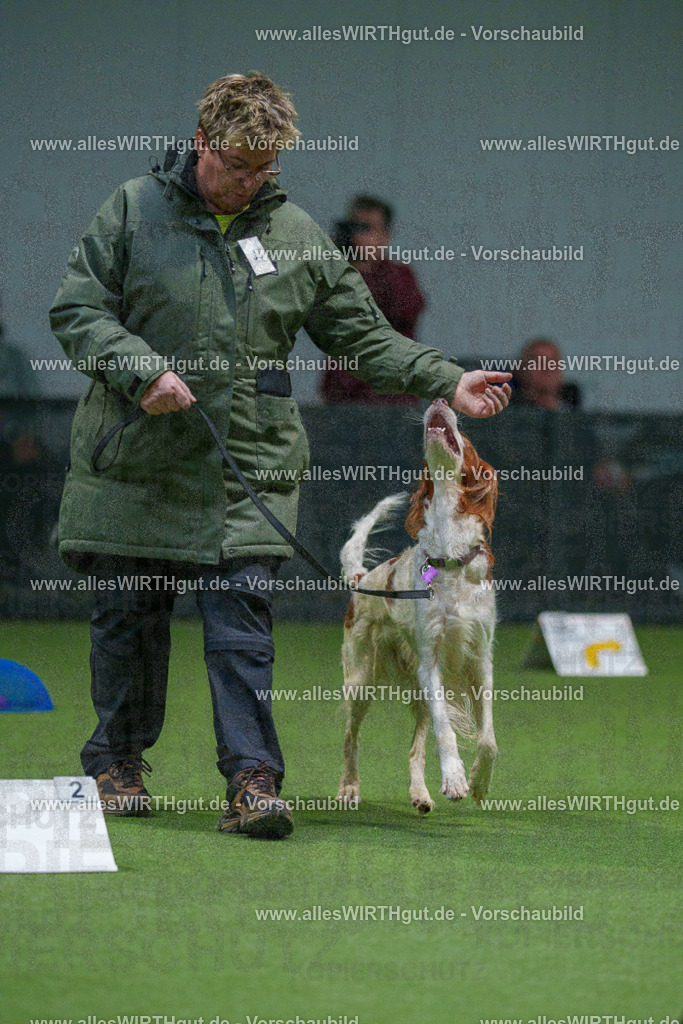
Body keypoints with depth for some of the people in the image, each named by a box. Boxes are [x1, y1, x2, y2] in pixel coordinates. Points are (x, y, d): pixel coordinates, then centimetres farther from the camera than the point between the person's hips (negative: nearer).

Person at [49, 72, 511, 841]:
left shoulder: (297, 236, 9)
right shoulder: (134, 211, 2)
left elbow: (363, 337, 13)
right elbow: (76, 309, 0)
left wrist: (447, 382, 2)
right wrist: (141, 371, -16)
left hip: (247, 465, 1)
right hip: (134, 459, 0)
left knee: (242, 620, -8)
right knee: (128, 616, 8)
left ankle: (252, 780, -10)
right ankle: (118, 762, 24)